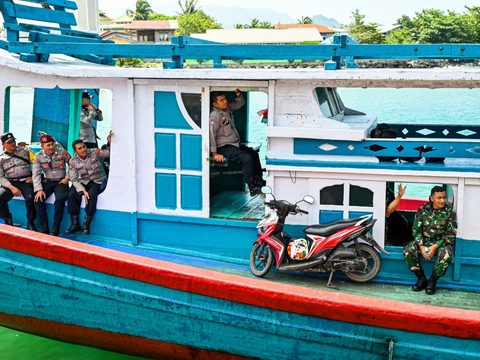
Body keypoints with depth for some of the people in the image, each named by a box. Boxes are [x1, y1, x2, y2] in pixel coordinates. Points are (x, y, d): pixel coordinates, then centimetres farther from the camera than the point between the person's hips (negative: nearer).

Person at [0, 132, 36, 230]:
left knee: (30, 198, -32)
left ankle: (30, 223, -12)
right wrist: (11, 187, -11)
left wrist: (33, 177, -2)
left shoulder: (25, 150, 10)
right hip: (10, 183, 2)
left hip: (26, 182, -2)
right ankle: (8, 222, -6)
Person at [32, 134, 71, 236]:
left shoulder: (62, 152, -5)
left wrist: (67, 178, -5)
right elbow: (36, 174, -3)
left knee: (60, 199, -32)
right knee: (38, 199, -24)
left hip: (61, 181, -2)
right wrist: (39, 190, -14)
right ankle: (44, 227, -16)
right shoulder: (38, 156, -1)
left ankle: (56, 227, -22)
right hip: (47, 181, 2)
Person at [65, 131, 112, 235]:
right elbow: (74, 179, -5)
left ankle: (86, 224, -24)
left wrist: (110, 142, -31)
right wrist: (83, 191, -20)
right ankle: (75, 224, -12)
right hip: (84, 181, 3)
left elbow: (109, 153, -9)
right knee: (72, 194, -23)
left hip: (98, 181, -3)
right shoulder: (73, 161, -1)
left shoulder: (95, 152, -6)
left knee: (92, 194, -34)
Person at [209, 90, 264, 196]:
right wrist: (214, 153, -26)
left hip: (235, 144, 10)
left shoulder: (227, 108, 6)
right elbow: (211, 134, -24)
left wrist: (238, 93, -2)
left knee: (254, 154, 15)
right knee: (247, 158, -26)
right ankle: (252, 188, -19)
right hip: (224, 147, -10)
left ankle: (259, 182, 26)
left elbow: (241, 103, 21)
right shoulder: (214, 116, -20)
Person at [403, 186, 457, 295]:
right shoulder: (423, 209, -1)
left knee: (445, 256, -35)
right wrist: (421, 246, -16)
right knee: (408, 251, -24)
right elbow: (416, 229, 1)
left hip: (441, 242, -2)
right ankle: (422, 279, -5)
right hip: (423, 241, 2)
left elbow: (451, 235, -7)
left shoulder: (450, 212, -5)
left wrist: (435, 247, -19)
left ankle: (432, 281, -10)